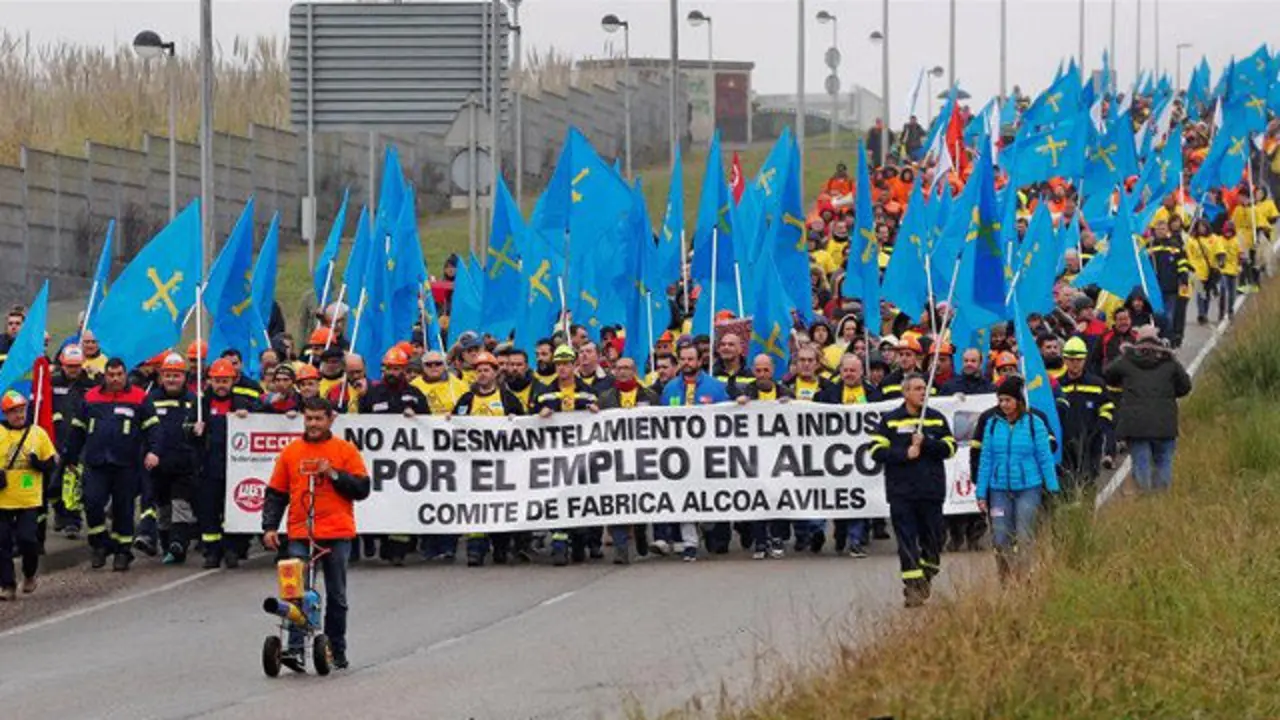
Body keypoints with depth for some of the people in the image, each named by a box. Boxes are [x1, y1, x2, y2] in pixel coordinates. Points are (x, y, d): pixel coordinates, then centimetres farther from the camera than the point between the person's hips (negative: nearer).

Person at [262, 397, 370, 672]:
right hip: (300, 535, 0)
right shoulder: (290, 452, 9)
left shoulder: (346, 451, 4)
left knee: (336, 596, 9)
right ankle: (295, 650, -19)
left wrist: (334, 474, -12)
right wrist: (269, 527, 3)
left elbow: (362, 489, 0)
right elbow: (276, 494, 12)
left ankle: (337, 651, 19)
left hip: (336, 535, 0)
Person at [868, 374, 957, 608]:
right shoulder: (889, 421, 4)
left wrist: (925, 443, -11)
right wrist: (904, 454, -14)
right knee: (907, 542, -7)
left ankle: (926, 577, 27)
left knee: (932, 538, 6)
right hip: (901, 492, -2)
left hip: (931, 491, 2)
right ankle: (912, 587, -7)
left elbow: (950, 447, 3)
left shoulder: (937, 419, 10)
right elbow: (876, 451, -2)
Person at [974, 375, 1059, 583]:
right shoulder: (992, 425, 6)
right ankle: (1004, 583, 11)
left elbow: (1045, 458, 1)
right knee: (1001, 539, 0)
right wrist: (981, 494, 8)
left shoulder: (1034, 424, -1)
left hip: (1028, 489, -2)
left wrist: (1053, 489, -2)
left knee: (1024, 538, -5)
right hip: (1000, 490, 2)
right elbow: (985, 460, 9)